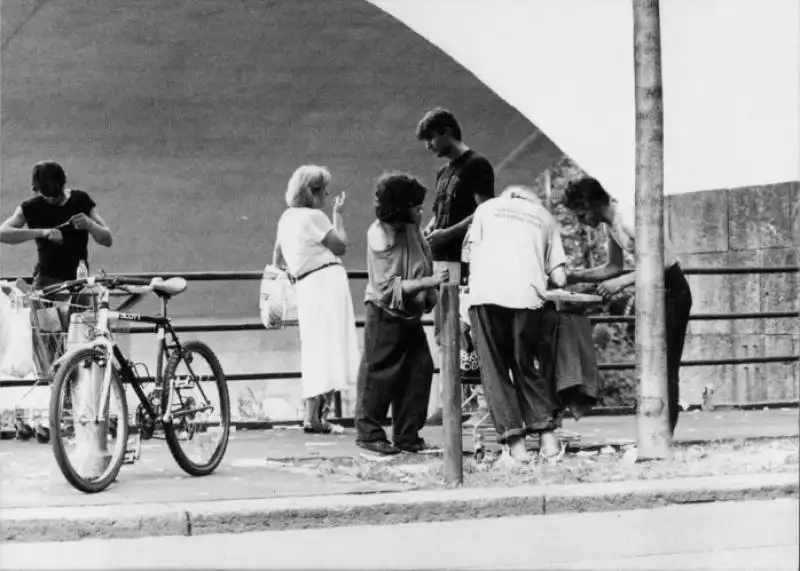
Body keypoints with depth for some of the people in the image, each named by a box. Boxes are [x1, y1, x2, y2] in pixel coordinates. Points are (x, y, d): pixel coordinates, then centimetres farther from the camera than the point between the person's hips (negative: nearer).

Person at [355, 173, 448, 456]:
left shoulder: (412, 229, 2)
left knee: (419, 369, 3)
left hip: (411, 315, 7)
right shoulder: (379, 237, -19)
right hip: (385, 316, -7)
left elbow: (424, 260, 17)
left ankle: (407, 436, 12)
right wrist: (429, 281, -30)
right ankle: (369, 433, 13)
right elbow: (388, 287, -23)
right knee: (379, 375, 0)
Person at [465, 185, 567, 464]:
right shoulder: (545, 217, 23)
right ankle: (548, 437, 1)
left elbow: (473, 254, 16)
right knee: (526, 366, 14)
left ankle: (515, 443, -3)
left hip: (486, 294, -1)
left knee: (495, 370, 5)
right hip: (527, 295, 1)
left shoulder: (487, 208, 23)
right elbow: (559, 278, 15)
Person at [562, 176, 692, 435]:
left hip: (672, 292, -10)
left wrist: (622, 282, -28)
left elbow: (660, 265, -28)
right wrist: (576, 276, 6)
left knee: (665, 367, -11)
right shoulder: (612, 222, 5)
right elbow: (613, 267, 16)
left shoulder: (631, 219, -24)